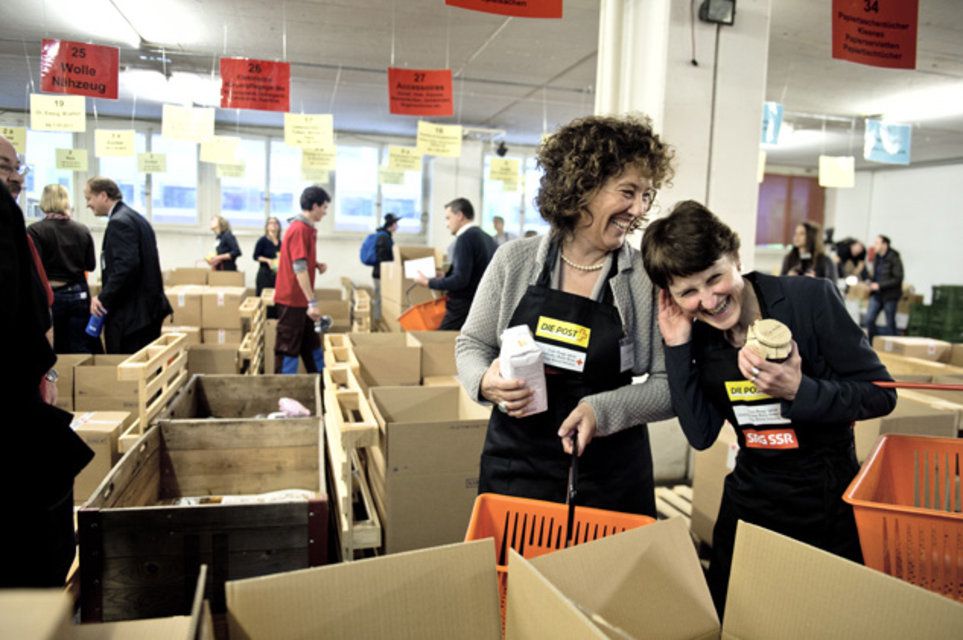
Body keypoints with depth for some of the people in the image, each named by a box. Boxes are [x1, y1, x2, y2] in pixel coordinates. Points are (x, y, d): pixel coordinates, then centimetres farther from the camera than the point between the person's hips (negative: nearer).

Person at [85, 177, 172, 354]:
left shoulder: (119, 222, -14)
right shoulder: (135, 217, 17)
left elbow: (126, 265, -26)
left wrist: (103, 297, -18)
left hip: (130, 312, -10)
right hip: (148, 306, 10)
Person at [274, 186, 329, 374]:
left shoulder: (307, 229, 12)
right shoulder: (299, 229, -18)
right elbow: (299, 268, -25)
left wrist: (317, 265, 5)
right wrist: (312, 302, -26)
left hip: (301, 299, 10)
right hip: (292, 299, -10)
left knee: (311, 344, 17)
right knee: (289, 347, -1)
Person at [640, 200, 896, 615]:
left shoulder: (812, 298, -18)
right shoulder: (697, 336, -6)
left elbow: (881, 395, -12)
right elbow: (701, 434, -10)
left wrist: (799, 390, -30)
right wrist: (677, 347, -17)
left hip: (830, 504, -3)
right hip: (749, 500, 4)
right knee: (725, 617, 17)